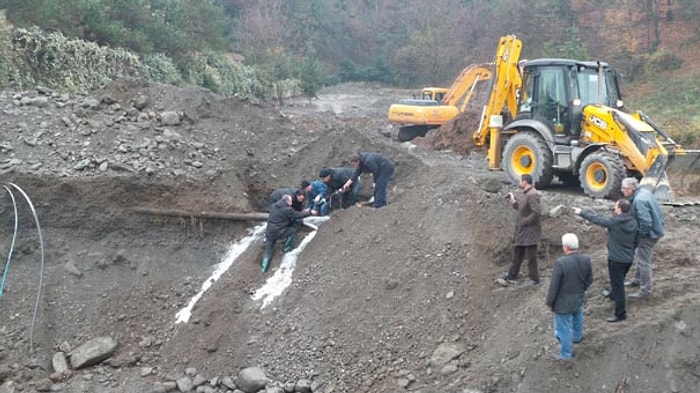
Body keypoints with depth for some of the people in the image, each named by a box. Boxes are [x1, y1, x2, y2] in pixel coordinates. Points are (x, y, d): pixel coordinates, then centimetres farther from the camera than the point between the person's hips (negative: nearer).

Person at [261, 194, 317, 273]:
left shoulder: (273, 206, 11)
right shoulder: (287, 209, -11)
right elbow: (298, 215, -2)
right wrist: (310, 212, 10)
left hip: (269, 232, 7)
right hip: (279, 232, -6)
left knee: (268, 250, 15)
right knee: (292, 230, 13)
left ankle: (264, 268, 11)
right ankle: (287, 249, 19)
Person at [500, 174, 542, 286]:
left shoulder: (532, 195, -21)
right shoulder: (526, 194, 11)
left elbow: (536, 213, -28)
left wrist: (524, 221, -21)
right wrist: (514, 202, 10)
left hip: (530, 232, -10)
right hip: (522, 231, 10)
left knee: (531, 256, 0)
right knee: (517, 253, 21)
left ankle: (534, 279, 11)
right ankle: (512, 274, 35)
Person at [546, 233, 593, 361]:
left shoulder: (560, 262, -30)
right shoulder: (586, 260, -13)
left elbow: (554, 285, -22)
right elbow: (589, 279, 2)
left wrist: (550, 302, -8)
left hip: (563, 302, -6)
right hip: (579, 298, 6)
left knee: (563, 327, 12)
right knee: (577, 319, 32)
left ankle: (566, 354, 25)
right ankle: (577, 337, 56)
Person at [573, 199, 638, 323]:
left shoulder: (614, 222, -23)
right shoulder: (633, 222, -3)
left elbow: (597, 219, -12)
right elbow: (636, 240, 8)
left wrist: (581, 212, 1)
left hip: (616, 259, -7)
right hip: (628, 258, 7)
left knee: (618, 284, 1)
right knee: (619, 281, 30)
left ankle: (620, 313, 6)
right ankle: (613, 295, 56)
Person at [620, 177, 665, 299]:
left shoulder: (639, 201, -29)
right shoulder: (644, 192, 3)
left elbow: (646, 222, -33)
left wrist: (642, 234, -18)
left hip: (648, 234, -10)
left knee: (643, 261, 1)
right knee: (638, 256, 25)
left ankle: (646, 289, 12)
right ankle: (637, 279, 41)